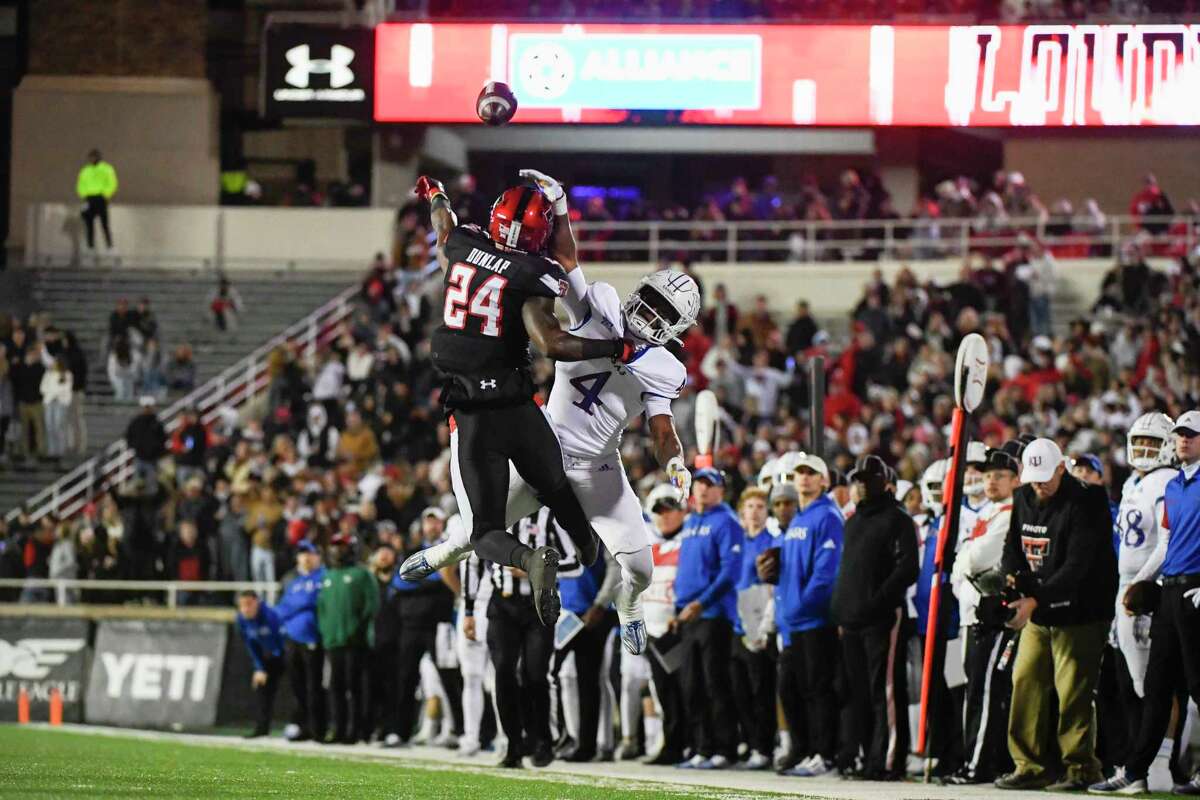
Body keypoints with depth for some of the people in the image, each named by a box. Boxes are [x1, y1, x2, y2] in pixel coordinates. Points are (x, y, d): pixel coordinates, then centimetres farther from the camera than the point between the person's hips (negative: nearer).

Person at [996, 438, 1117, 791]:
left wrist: (1037, 599, -28)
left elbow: (1078, 566, -23)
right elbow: (1014, 546, 16)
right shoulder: (1023, 500, 8)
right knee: (1026, 683, 4)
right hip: (1038, 615, 7)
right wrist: (1012, 576, -8)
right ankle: (1030, 766, 10)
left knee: (1074, 692, -8)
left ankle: (1081, 768, 0)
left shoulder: (1086, 503, -16)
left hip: (1080, 613, -7)